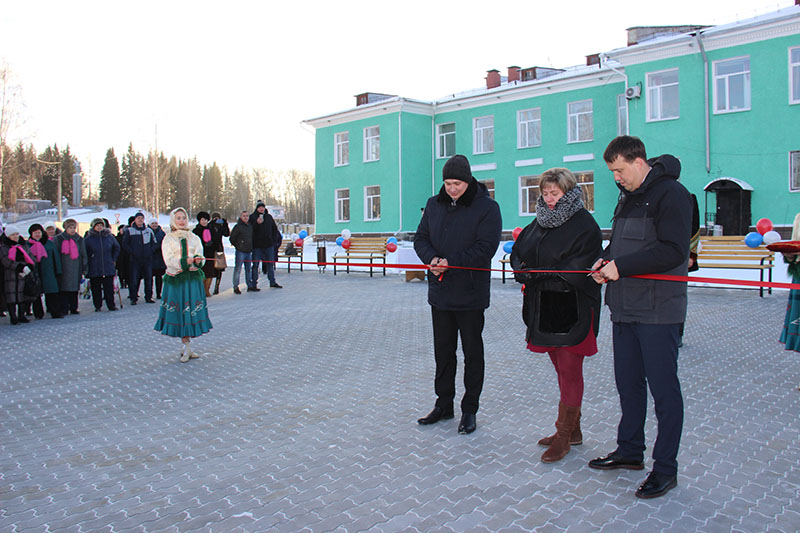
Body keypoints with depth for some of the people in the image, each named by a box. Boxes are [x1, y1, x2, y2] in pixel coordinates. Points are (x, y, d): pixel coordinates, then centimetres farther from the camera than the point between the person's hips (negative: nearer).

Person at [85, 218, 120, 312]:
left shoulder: (109, 237, 6)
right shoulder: (88, 239, 0)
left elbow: (116, 248, 20)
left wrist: (113, 259, 14)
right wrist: (87, 263, -1)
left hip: (108, 268, 1)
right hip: (94, 269, -1)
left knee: (109, 288, 1)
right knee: (96, 289, 4)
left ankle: (111, 305, 6)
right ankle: (97, 306, 14)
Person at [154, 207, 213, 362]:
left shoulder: (194, 238, 13)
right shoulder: (168, 239, 4)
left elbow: (200, 257, 5)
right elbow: (169, 260, -7)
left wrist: (198, 260, -19)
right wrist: (186, 261, -22)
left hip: (193, 278, 3)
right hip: (176, 279, -3)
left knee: (192, 311, 2)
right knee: (180, 313, -2)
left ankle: (186, 347, 11)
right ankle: (187, 347, 5)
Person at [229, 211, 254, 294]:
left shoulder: (250, 226, 11)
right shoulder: (238, 227, -10)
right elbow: (232, 237, -6)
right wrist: (236, 245, 2)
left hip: (249, 251, 7)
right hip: (240, 251, -7)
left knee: (249, 269, 13)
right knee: (238, 269, -4)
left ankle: (250, 286, 20)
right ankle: (236, 287, 2)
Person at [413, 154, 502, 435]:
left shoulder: (487, 207, -9)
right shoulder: (434, 204, 7)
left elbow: (485, 248, -16)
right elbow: (421, 238, 8)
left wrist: (451, 262, -22)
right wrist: (431, 258, -13)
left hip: (470, 294, -5)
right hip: (440, 293, 5)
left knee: (472, 353, 7)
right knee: (443, 351, 14)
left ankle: (470, 409, 19)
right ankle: (443, 405, 29)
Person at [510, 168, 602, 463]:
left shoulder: (585, 225, -9)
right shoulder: (540, 222, 13)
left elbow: (574, 272, -17)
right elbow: (518, 252, 13)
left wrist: (534, 275, -15)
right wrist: (522, 269, -9)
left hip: (572, 311, -7)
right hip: (544, 309, 7)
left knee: (569, 371, 0)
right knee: (562, 369, 15)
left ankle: (563, 436, 10)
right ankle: (573, 430, 28)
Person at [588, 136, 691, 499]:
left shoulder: (670, 193, -11)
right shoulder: (627, 196, 16)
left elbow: (673, 251, -20)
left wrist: (621, 266, -19)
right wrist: (606, 260, 3)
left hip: (657, 311, -8)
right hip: (624, 308, 9)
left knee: (663, 390, 1)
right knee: (628, 384, 16)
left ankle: (666, 468, 12)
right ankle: (630, 451, 31)